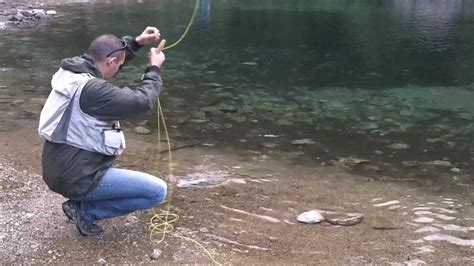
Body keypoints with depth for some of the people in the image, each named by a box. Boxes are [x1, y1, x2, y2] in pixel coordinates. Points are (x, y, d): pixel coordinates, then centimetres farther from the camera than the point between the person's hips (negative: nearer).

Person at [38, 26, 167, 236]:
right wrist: (154, 69, -4)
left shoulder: (73, 69, 1)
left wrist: (136, 42, 12)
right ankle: (84, 210, -1)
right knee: (158, 191, -8)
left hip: (58, 170, 10)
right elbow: (142, 102, -20)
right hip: (77, 178, -10)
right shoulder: (91, 89, -26)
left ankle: (81, 200, 21)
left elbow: (105, 55, 21)